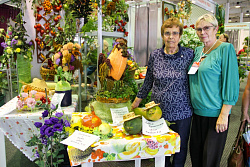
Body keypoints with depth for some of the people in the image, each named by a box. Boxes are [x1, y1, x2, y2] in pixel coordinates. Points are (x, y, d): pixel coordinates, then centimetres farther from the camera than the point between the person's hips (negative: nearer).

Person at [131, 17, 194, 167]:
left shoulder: (189, 54, -4)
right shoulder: (155, 55, 1)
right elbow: (148, 80, 11)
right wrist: (138, 100, 16)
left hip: (182, 111, -1)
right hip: (159, 110, 1)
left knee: (181, 148, 15)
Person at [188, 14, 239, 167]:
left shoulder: (225, 48, -9)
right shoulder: (198, 51, 10)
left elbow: (231, 84, -13)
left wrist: (224, 114, -16)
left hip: (215, 113, -6)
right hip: (197, 111, 6)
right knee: (195, 154, 16)